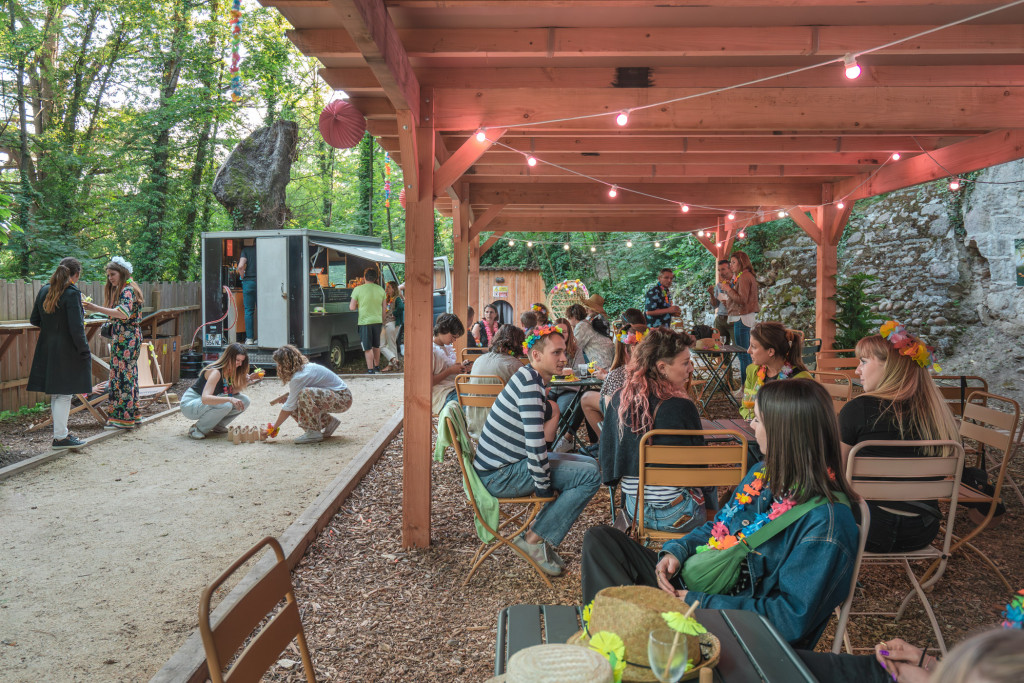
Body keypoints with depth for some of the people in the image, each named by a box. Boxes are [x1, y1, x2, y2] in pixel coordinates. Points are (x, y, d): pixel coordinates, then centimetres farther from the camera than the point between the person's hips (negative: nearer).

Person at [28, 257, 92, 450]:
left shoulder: (44, 290, 6)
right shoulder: (72, 293, -17)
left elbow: (34, 320, 13)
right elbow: (76, 328, -19)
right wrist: (85, 352, -11)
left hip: (46, 349, 7)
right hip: (66, 351, -7)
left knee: (56, 394, 15)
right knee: (64, 394, 0)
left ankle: (62, 433, 26)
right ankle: (60, 438, 5)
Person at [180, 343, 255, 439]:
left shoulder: (230, 371, -1)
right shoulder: (215, 372, -27)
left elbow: (233, 391, -6)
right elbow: (205, 398, -39)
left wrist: (249, 379, -16)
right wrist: (229, 399, -49)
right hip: (190, 404, -8)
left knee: (244, 401, -6)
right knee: (225, 405, -35)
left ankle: (217, 426, 6)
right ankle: (197, 429, -14)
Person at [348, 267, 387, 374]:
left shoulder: (358, 289, -9)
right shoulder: (381, 289, 4)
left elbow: (352, 307, -7)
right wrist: (383, 321, 22)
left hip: (365, 321, -4)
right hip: (378, 320, 4)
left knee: (367, 347, 1)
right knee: (376, 345, 19)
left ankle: (370, 370, -1)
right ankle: (377, 367, 32)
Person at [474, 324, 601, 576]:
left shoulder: (530, 377, 11)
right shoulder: (529, 381, -21)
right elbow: (535, 442, -26)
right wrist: (543, 485, -16)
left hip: (511, 462, 10)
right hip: (500, 475, -10)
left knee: (589, 463, 16)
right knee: (591, 476, -14)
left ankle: (539, 537, 14)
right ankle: (534, 540, -6)